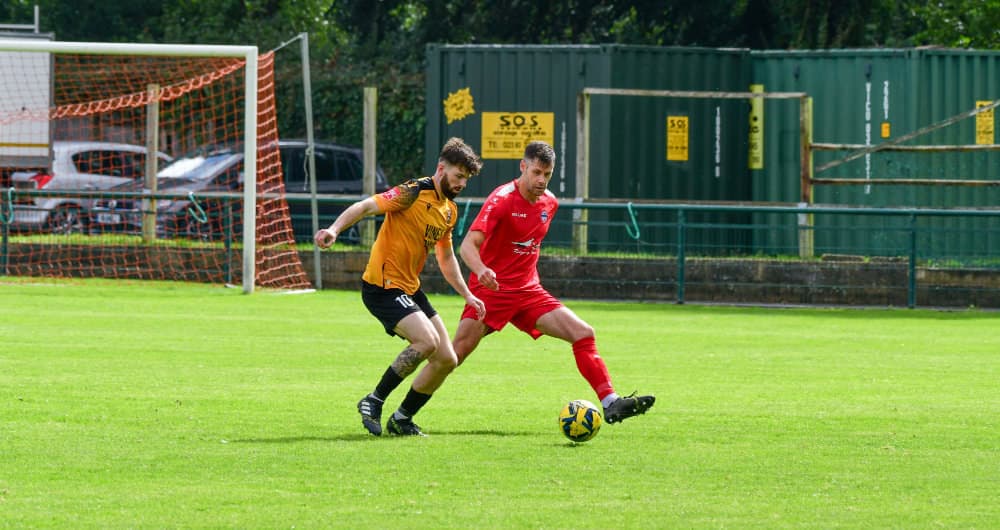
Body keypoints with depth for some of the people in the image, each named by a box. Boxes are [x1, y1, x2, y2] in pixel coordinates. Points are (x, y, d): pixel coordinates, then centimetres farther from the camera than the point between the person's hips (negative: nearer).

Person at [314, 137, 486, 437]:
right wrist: (335, 229, -39)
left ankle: (402, 419, 18)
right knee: (427, 340, -27)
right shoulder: (413, 194, -14)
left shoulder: (449, 210, 12)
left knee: (446, 360, 4)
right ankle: (373, 403, -13)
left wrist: (467, 295, 24)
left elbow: (446, 258, 26)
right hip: (382, 287, -9)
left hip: (410, 288, 9)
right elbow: (367, 207, -24)